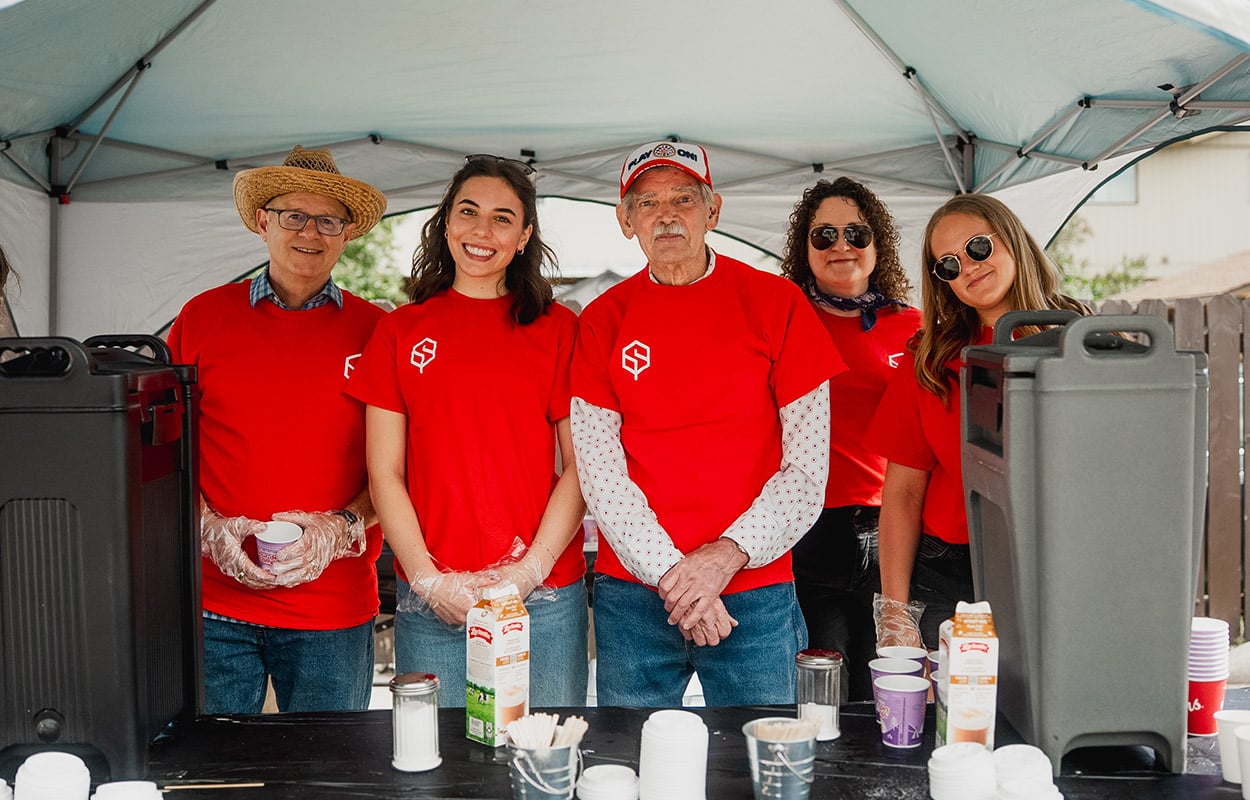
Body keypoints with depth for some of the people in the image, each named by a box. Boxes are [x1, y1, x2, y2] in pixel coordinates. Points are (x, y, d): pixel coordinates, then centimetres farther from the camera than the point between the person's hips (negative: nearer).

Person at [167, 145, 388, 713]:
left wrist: (343, 526, -12)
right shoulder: (203, 317, 5)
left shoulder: (376, 332, 3)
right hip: (214, 602, 0)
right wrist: (207, 526, -8)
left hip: (335, 610, 0)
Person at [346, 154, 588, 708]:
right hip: (430, 599, 1)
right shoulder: (402, 331, 8)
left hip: (545, 597, 0)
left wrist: (531, 569, -9)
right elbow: (384, 472, 5)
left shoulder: (559, 330, 5)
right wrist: (430, 579, -6)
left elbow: (581, 466, 2)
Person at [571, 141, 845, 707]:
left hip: (756, 594, -1)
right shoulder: (603, 321, 4)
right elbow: (598, 468, -2)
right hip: (631, 595, 1)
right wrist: (668, 572, -12)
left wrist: (727, 554, -13)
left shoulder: (776, 304, 0)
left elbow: (808, 466, -3)